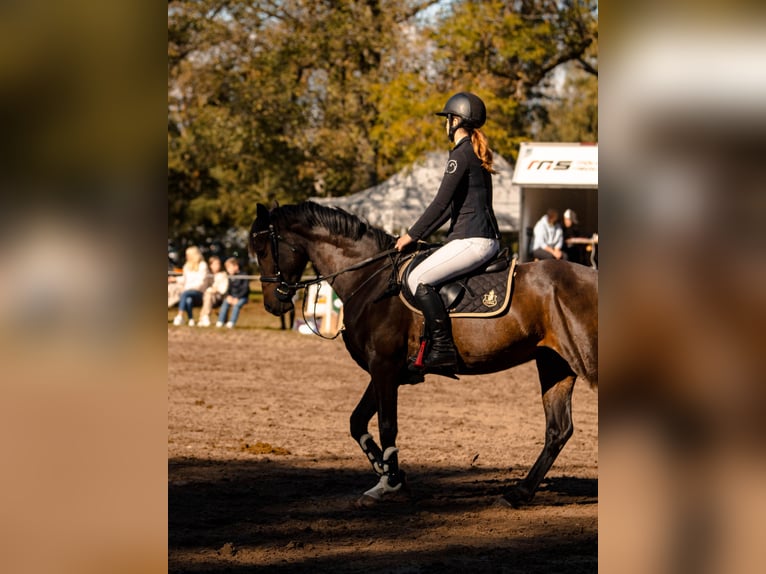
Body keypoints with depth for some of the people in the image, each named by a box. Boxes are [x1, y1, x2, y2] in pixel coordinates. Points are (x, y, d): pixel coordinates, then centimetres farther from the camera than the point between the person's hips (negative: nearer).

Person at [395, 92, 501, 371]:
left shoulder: (461, 154, -11)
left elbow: (441, 203, -14)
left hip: (474, 240, -11)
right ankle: (438, 345, 17)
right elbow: (451, 205, 25)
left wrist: (412, 235, -5)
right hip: (486, 238, 11)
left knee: (418, 279, -15)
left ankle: (443, 349, -19)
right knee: (426, 277, 19)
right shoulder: (475, 153, 21)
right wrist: (422, 234, 22)